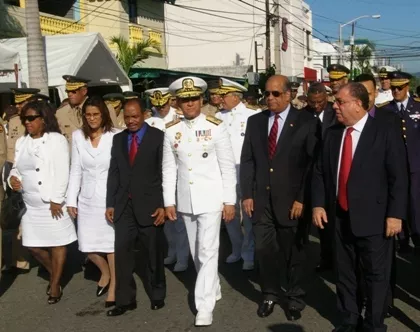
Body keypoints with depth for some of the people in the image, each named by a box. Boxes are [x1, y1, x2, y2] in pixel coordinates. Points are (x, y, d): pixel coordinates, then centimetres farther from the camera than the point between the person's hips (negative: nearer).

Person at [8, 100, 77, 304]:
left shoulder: (56, 140, -8)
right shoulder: (21, 142, 13)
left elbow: (62, 172, -13)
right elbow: (16, 168, 19)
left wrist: (56, 200, -17)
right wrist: (12, 178, -4)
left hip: (52, 202, -6)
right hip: (30, 203, 7)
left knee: (57, 243, 3)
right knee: (32, 245, 11)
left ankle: (55, 284, 18)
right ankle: (54, 273, 34)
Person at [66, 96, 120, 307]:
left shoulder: (115, 136, -9)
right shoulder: (78, 136, 3)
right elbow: (76, 170, 6)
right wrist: (71, 200, 4)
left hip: (110, 197, -4)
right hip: (87, 198, 4)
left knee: (111, 243, 4)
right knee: (87, 245, 9)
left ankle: (114, 286, 23)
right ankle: (105, 272, 38)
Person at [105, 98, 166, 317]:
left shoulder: (158, 137, -3)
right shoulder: (118, 139, 11)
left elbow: (165, 173, -6)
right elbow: (113, 173, 10)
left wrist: (163, 205, -11)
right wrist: (110, 203, 5)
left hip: (149, 204, -3)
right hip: (124, 205, 4)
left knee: (153, 253, 9)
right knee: (122, 252, 0)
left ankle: (157, 295, 25)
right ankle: (125, 300, 9)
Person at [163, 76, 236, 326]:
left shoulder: (215, 127, -8)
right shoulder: (171, 130, 3)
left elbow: (228, 166, -6)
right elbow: (169, 168, 6)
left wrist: (229, 201, -7)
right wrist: (169, 201, 4)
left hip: (211, 199, -4)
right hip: (186, 200, 5)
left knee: (208, 251, -6)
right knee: (196, 253, 15)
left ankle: (205, 306, 1)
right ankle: (214, 290, 34)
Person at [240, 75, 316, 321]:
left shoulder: (306, 122, -4)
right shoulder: (255, 121, 8)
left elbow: (312, 163, -7)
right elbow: (247, 160, 9)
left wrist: (302, 198, -12)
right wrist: (247, 194, 2)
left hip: (292, 199, -3)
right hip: (261, 198, 3)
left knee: (294, 252, 10)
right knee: (264, 249, 7)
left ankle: (295, 298, 28)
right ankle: (270, 294, 28)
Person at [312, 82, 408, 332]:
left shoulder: (386, 133, -8)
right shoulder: (332, 134, 7)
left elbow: (399, 178, -9)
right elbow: (320, 172, 10)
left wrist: (395, 214, -13)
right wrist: (318, 204, 1)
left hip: (373, 217, -5)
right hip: (340, 217, 5)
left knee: (376, 274, 7)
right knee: (344, 272, 16)